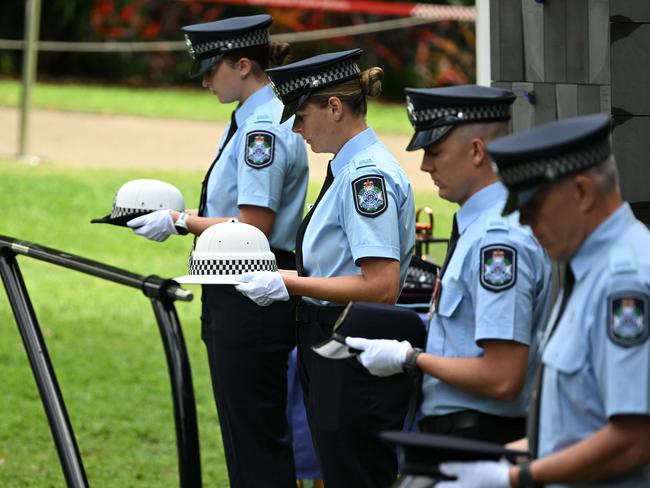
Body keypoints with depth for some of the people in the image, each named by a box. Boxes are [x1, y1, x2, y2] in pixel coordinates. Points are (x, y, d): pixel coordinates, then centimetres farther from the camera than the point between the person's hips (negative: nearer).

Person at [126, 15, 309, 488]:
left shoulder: (264, 129, -18)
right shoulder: (255, 120, 13)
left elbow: (252, 230, -21)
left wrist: (181, 222, -14)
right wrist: (181, 217, 11)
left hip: (250, 301, -11)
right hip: (245, 294, 11)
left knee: (255, 438, -5)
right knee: (248, 436, 15)